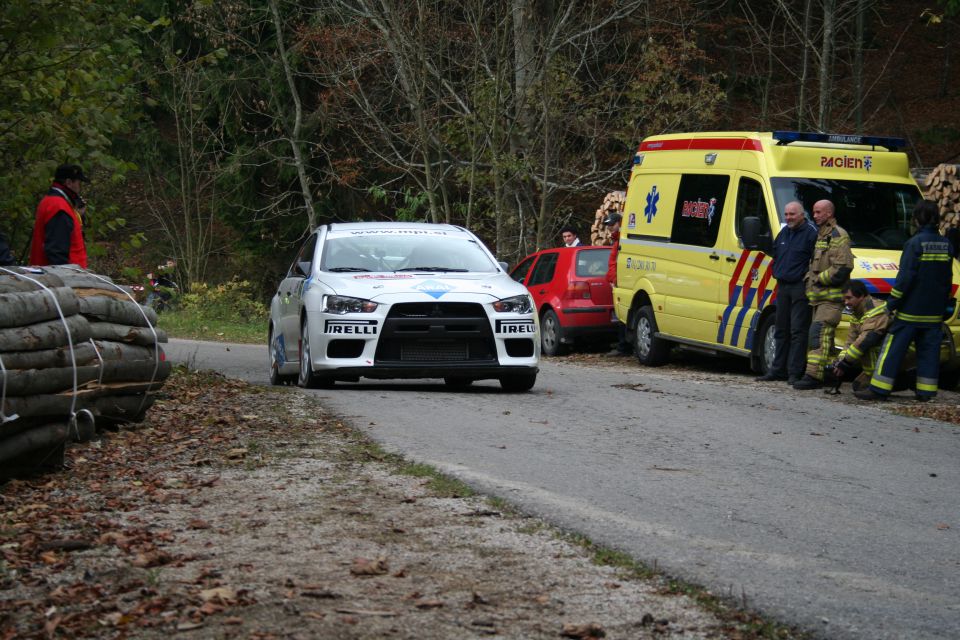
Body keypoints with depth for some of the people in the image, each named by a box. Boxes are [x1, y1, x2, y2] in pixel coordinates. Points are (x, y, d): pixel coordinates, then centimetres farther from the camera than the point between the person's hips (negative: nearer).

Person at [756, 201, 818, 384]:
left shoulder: (811, 233, -10)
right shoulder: (784, 232, 15)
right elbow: (775, 252, 29)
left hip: (800, 287, -8)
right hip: (783, 287, 8)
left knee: (798, 330, -7)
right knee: (781, 329, 12)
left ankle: (795, 372, -7)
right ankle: (778, 370, 18)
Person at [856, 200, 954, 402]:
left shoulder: (915, 243, -13)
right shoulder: (946, 245, 7)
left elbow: (906, 277, -16)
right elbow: (948, 278, 14)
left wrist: (892, 302, -10)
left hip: (910, 309, -6)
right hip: (934, 313, 6)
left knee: (893, 349, -2)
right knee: (929, 350, 10)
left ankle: (878, 390, -3)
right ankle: (925, 392, 8)